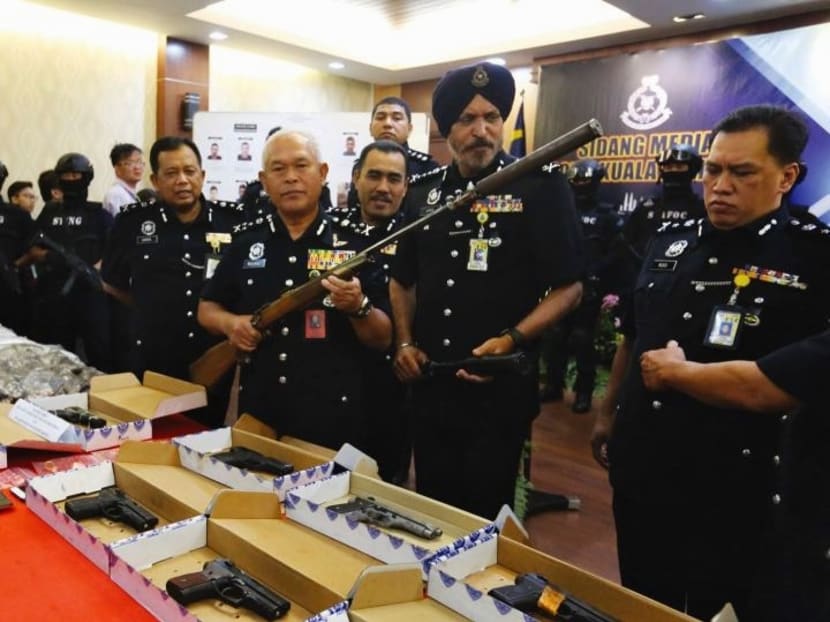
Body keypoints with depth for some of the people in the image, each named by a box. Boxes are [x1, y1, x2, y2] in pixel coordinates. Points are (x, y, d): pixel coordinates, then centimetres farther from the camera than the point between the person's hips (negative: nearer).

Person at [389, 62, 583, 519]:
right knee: (430, 507, 19)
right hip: (430, 385, 5)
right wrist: (405, 343, 3)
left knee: (485, 514, 9)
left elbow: (568, 287, -7)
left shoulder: (540, 187, -7)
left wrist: (512, 340, -20)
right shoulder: (423, 192, 7)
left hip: (501, 387, -4)